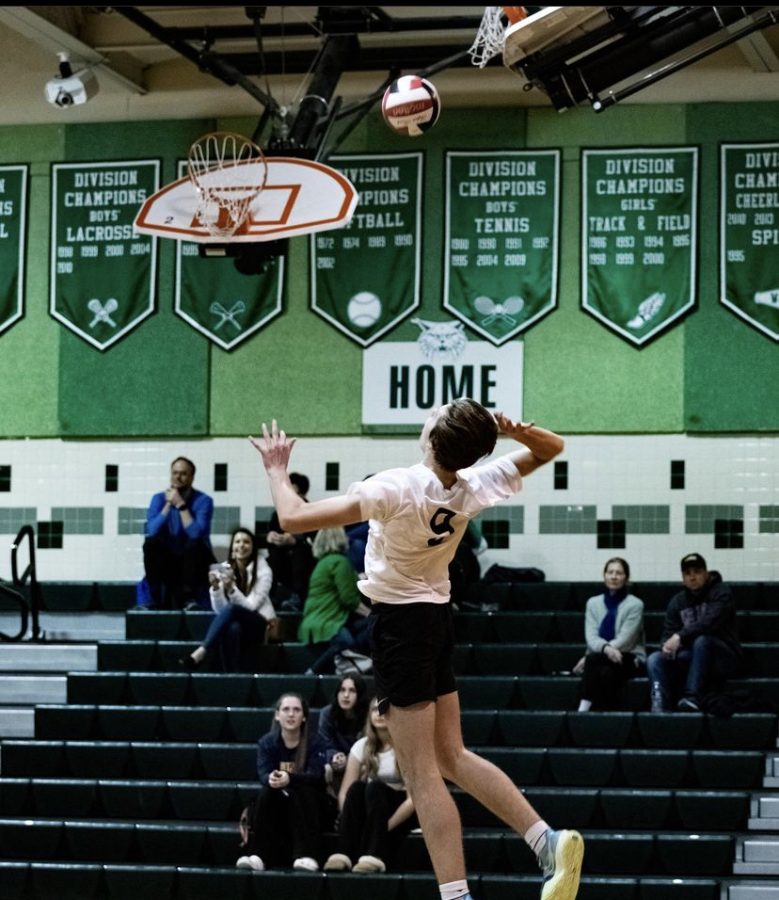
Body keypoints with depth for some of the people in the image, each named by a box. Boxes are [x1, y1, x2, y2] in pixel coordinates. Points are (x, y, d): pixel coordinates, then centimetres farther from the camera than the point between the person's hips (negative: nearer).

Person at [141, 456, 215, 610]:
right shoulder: (159, 499, 0)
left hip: (193, 559, -2)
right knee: (151, 543, -26)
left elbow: (197, 534, -25)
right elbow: (152, 531, -17)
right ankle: (159, 598, -21)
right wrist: (168, 504, -19)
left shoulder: (203, 501, -8)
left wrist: (181, 505, -24)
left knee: (195, 543, -33)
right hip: (167, 560, 2)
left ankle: (189, 597, -23)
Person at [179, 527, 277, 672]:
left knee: (231, 609, -35)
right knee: (232, 628, -38)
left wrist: (231, 589, -29)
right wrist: (215, 588, -22)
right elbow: (219, 609, -4)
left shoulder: (263, 571, -8)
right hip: (235, 621, 2)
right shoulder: (224, 569, 1)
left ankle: (201, 652, -44)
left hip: (260, 626, -2)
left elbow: (250, 606, -15)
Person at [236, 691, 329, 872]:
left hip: (308, 805, -2)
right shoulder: (266, 742, 0)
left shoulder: (313, 742, -5)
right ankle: (258, 855, -43)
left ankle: (307, 855, -48)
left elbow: (316, 775, -20)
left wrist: (290, 778, -41)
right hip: (277, 805, 2)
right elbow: (263, 774, -14)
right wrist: (271, 779, -42)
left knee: (299, 792, -33)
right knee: (267, 792, -29)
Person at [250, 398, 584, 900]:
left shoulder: (396, 489, -23)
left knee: (421, 773, -5)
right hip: (439, 615, 7)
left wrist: (277, 470, -3)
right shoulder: (476, 488, -5)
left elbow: (294, 518, -22)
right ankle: (548, 841, 3)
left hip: (400, 620, -7)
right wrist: (516, 431, -12)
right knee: (452, 756, 14)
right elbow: (551, 448, 11)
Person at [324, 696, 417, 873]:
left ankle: (374, 857, -45)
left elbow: (413, 798, -18)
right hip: (368, 814, 3)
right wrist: (349, 823, -23)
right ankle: (344, 855, -39)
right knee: (357, 787, -28)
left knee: (375, 787, -32)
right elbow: (344, 793, -5)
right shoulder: (362, 746, 0)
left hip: (400, 814, -3)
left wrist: (385, 826, -25)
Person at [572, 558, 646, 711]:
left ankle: (584, 709, -35)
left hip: (629, 659, -3)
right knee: (606, 673, -35)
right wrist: (606, 648, -29)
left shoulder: (635, 604, -3)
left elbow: (624, 640, -13)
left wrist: (589, 657, -20)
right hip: (601, 660, 3)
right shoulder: (593, 603, 9)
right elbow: (591, 637, -3)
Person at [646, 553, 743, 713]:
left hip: (723, 657, -6)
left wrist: (680, 636, -32)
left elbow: (711, 622, -25)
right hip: (692, 657, 6)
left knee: (702, 640, -36)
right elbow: (668, 633, 5)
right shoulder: (677, 601, 10)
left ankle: (693, 698, -41)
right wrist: (667, 645, -20)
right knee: (655, 659, -15)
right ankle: (659, 708, -36)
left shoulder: (721, 593, -8)